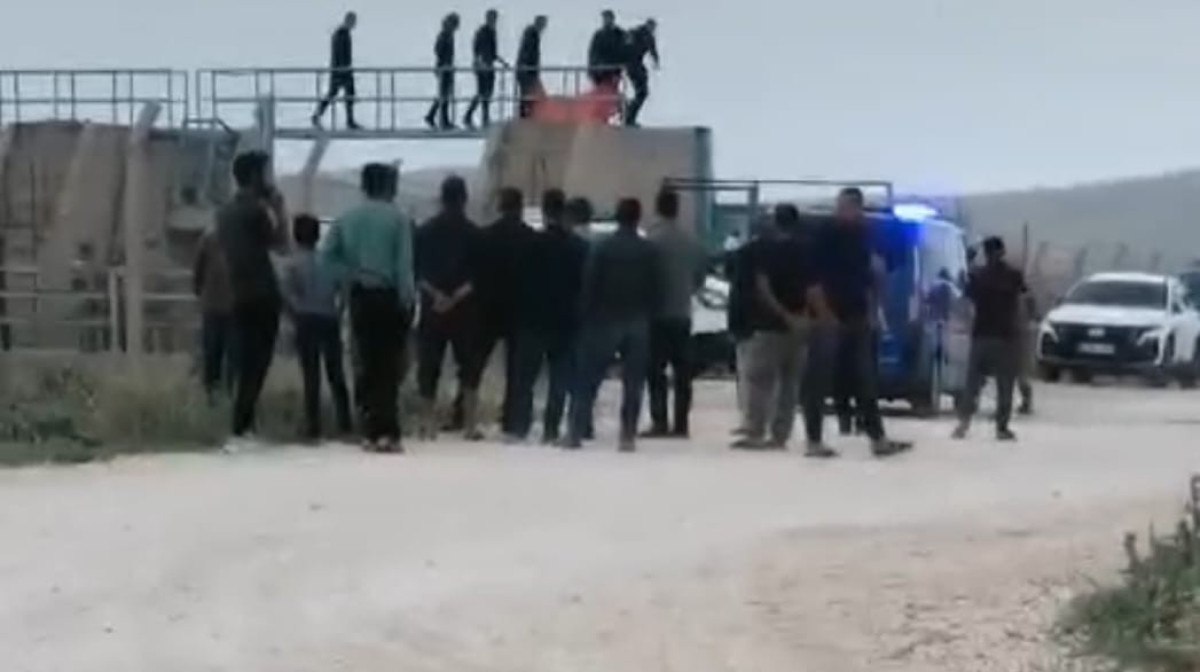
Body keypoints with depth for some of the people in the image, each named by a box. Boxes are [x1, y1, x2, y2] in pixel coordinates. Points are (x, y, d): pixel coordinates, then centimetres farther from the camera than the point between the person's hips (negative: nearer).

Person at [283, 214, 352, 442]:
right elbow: (343, 289, 0)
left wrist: (296, 315, -1)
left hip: (307, 322, -3)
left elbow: (288, 294, -14)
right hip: (330, 321, 3)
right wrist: (338, 313, 7)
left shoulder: (293, 263, -6)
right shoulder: (329, 260, 4)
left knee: (311, 376, -1)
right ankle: (344, 422, 9)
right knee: (336, 374, 12)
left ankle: (313, 426, -4)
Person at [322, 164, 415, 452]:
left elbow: (330, 253, 2)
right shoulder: (398, 219, -6)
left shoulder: (347, 218, 6)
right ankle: (387, 432, -12)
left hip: (360, 297, 4)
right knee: (390, 366, -2)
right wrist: (407, 300, -9)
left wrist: (352, 272, 12)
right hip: (389, 296, -4)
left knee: (369, 364, 10)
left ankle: (371, 431, 9)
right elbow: (404, 264, -10)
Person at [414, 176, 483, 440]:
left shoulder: (424, 231, 5)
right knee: (469, 366, 5)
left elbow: (417, 272, 0)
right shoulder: (473, 233, -3)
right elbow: (478, 274, -8)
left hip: (432, 309, 2)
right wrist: (458, 295, -9)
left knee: (428, 366, 6)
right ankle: (470, 424, -2)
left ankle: (427, 423, 2)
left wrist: (435, 294, -7)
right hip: (465, 309, -2)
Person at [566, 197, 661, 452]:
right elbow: (656, 289, -2)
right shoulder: (650, 251, -2)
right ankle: (628, 436, 0)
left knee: (589, 381, 5)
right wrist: (648, 316, 8)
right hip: (638, 325, 1)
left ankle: (576, 433, 1)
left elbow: (589, 287, -8)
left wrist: (587, 318, 1)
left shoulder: (601, 248, -7)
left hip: (605, 321, -1)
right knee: (633, 383, 4)